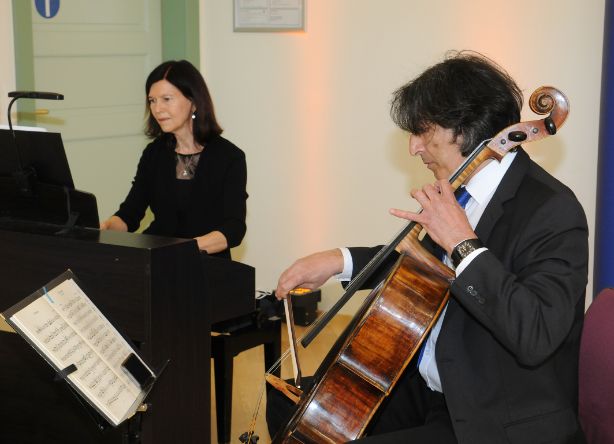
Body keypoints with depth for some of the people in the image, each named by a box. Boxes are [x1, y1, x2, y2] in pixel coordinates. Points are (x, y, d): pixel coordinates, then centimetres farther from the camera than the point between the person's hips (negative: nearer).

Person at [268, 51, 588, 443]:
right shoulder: (462, 190, 4)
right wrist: (341, 260, 7)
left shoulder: (552, 210, -21)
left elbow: (536, 337, -33)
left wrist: (463, 243, -31)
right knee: (289, 404, 10)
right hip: (429, 388, 9)